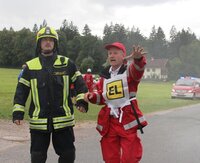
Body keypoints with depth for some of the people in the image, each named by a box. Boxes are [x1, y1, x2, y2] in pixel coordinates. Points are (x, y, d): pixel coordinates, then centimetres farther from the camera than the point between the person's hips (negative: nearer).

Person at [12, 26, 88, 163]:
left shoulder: (67, 63, 4)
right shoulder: (30, 66, 5)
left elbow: (79, 83, 6)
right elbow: (21, 90, 6)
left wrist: (82, 100, -7)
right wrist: (18, 112, 0)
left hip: (63, 119, 0)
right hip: (38, 121, 0)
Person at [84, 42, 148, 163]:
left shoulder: (129, 70, -6)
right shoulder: (105, 75, 11)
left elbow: (137, 70, -31)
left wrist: (138, 59, -54)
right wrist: (91, 96, -4)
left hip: (128, 118, -5)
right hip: (109, 120, 5)